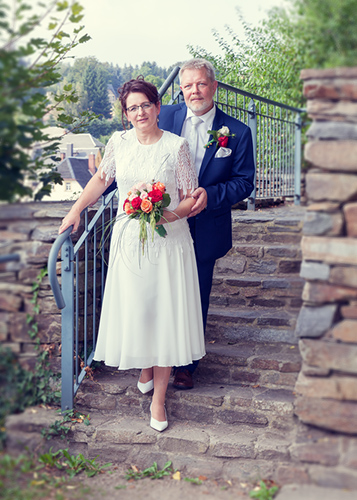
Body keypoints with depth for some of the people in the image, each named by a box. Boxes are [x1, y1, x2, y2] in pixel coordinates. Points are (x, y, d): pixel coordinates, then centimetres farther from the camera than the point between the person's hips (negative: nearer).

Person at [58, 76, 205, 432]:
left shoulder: (176, 146, -6)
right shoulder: (119, 142, 2)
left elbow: (191, 199, -4)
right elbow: (101, 179, 16)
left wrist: (169, 215, -22)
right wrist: (76, 210, 7)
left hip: (168, 241, -2)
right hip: (129, 239, 2)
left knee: (165, 313, 0)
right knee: (134, 310, 7)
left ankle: (158, 397, 12)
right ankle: (145, 367, 37)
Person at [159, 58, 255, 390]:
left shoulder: (237, 132, -5)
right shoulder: (165, 117, -1)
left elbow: (244, 181, -4)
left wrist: (210, 195, -19)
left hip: (204, 231, -1)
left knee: (195, 300, 11)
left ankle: (186, 365, 30)